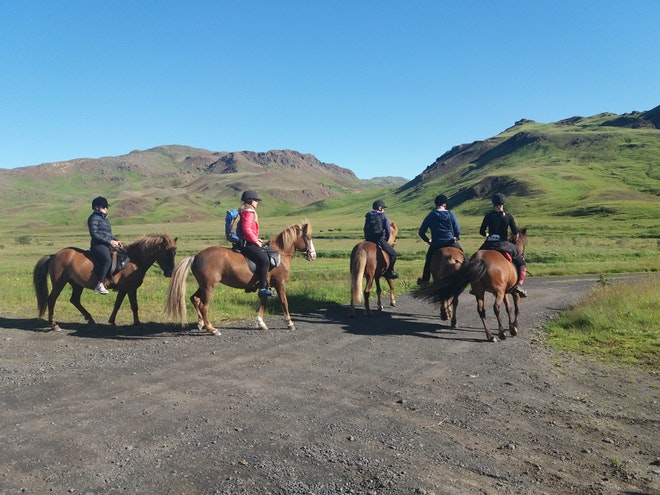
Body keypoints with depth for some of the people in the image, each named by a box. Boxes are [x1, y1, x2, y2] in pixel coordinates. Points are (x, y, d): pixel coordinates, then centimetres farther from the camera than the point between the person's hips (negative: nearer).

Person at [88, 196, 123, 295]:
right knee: (107, 259, -34)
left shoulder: (105, 218, 24)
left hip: (108, 245, 10)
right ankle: (99, 284, -31)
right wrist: (109, 241, -17)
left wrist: (115, 241, 11)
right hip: (98, 245, -10)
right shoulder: (94, 218, -4)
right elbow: (94, 234, -13)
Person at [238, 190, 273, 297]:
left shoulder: (250, 212, 21)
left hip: (249, 242, 12)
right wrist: (256, 241, -17)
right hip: (248, 243, -12)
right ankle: (262, 289, -25)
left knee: (267, 256, 21)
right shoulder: (248, 212, -13)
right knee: (264, 260, -23)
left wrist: (256, 239, 17)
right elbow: (246, 229, -24)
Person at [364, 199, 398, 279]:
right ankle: (390, 272, 2)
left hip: (368, 240, 6)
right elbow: (388, 230, -3)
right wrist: (387, 239, 12)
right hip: (380, 240, -5)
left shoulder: (368, 216, 12)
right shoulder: (383, 216, -2)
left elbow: (365, 229, 14)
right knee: (393, 254, 6)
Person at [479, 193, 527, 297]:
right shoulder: (508, 216, -2)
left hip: (489, 244, 2)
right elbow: (515, 233, -4)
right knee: (521, 264, 13)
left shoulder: (488, 216, 1)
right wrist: (514, 238, 18)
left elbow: (481, 231, 2)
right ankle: (519, 284, -6)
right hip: (504, 244, -2)